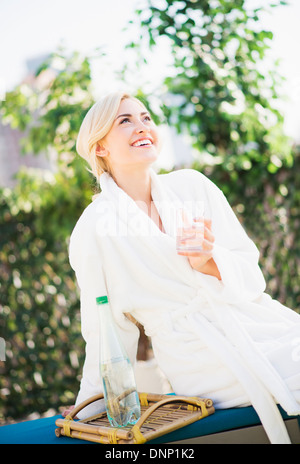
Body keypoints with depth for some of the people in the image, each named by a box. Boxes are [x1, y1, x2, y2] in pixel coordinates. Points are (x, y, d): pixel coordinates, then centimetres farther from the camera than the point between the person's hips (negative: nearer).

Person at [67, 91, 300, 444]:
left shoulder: (192, 185, 6)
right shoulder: (93, 229, -4)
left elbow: (250, 272, 6)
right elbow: (107, 331, 5)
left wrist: (209, 262, -15)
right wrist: (87, 412, 7)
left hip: (264, 328, 5)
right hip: (204, 362, -5)